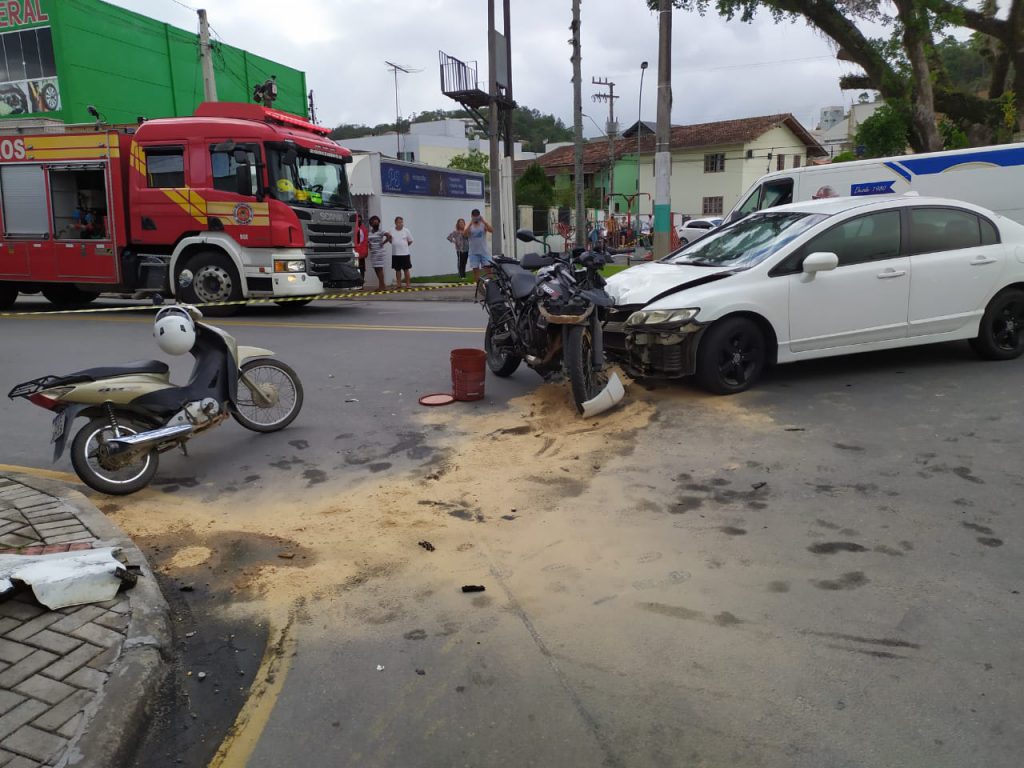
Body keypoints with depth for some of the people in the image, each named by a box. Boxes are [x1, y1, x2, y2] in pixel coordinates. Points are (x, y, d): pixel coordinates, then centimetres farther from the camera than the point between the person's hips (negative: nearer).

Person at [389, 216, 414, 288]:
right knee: (397, 269, 10)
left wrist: (404, 246, -3)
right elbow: (390, 241, 12)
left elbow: (410, 241, 5)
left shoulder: (406, 231, -1)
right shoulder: (392, 231, 4)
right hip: (395, 254, 2)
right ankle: (398, 284, 17)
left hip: (405, 253, -2)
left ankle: (408, 284, 9)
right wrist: (389, 238, -7)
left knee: (406, 269, 2)